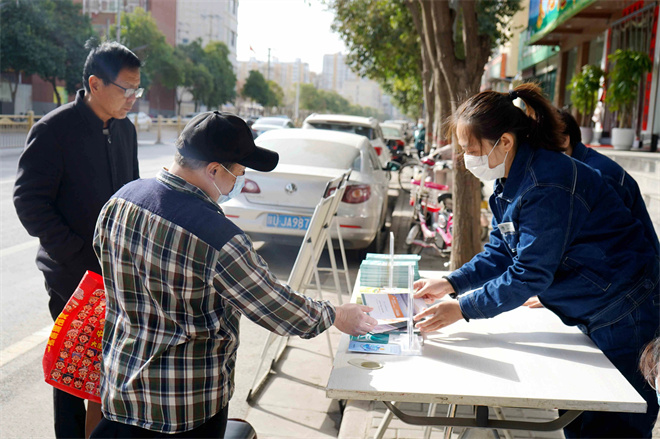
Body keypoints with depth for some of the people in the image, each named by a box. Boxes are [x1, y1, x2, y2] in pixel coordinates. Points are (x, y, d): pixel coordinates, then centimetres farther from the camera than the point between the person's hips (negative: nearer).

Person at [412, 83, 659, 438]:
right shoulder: (511, 181, 3)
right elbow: (501, 253, 7)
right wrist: (450, 284, -4)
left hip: (625, 313, -9)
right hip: (591, 315, 9)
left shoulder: (546, 186, -28)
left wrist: (462, 309, -24)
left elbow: (529, 274, -27)